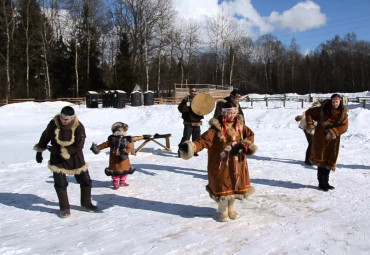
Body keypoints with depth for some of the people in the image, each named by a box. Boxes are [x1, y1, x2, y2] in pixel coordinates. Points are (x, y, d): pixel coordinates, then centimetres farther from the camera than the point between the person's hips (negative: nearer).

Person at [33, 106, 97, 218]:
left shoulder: (79, 127, -20)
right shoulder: (53, 123, -15)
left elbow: (78, 147, -21)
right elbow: (45, 137, 2)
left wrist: (61, 150, -28)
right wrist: (39, 151, 8)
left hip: (75, 158, 0)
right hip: (57, 159, 0)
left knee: (86, 181, 7)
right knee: (60, 184, -3)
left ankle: (86, 204, 28)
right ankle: (64, 208, 17)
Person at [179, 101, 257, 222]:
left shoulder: (240, 125, 4)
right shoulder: (216, 127, -13)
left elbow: (250, 135, 12)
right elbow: (204, 140, -22)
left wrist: (244, 145, -7)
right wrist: (192, 147, -38)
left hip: (237, 163, 5)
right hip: (221, 163, -5)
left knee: (235, 185, 15)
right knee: (223, 186, 4)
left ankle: (231, 210, 36)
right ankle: (222, 212, 27)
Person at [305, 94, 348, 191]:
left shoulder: (343, 113, 0)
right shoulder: (323, 109, -5)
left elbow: (344, 126, -12)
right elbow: (309, 112, 4)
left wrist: (333, 132, -28)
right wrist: (310, 125, -8)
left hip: (333, 140, 3)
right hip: (321, 138, -2)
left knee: (329, 161, 9)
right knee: (321, 161, -2)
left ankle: (325, 182, 24)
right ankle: (321, 183, 9)